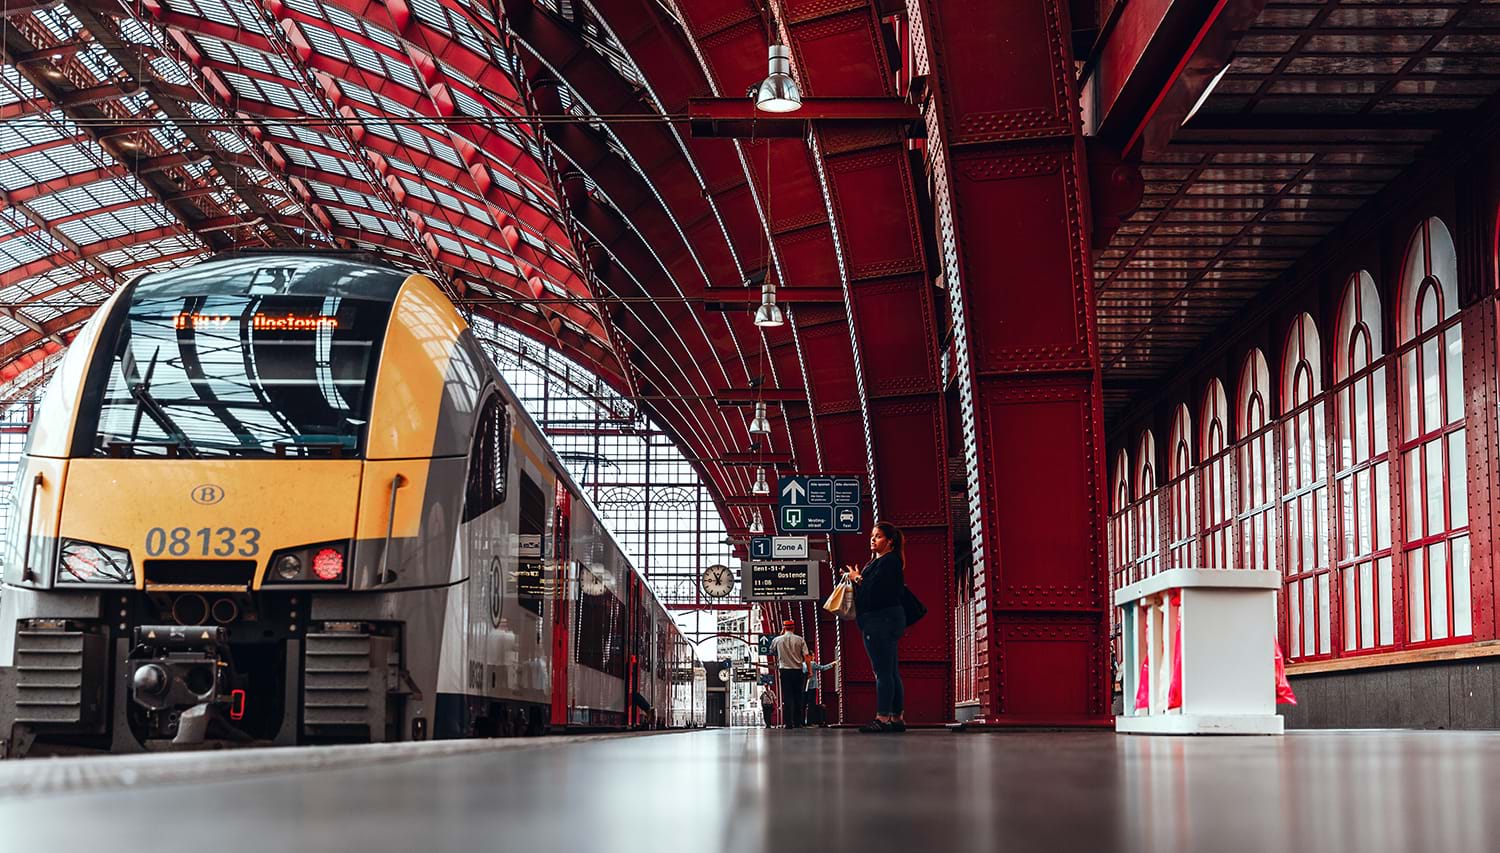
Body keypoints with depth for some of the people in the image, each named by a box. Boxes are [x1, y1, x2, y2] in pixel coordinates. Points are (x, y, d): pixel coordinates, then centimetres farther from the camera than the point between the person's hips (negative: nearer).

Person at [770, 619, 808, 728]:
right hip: (798, 670, 0)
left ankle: (788, 722, -7)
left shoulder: (777, 640, 1)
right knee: (798, 697, 8)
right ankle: (798, 722, 8)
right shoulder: (800, 640, 0)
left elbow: (772, 652, 18)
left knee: (787, 697, 0)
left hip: (784, 670, 0)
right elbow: (806, 656, -5)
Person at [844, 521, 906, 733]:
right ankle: (897, 717, 12)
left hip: (882, 621, -11)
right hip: (883, 622, 11)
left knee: (883, 671, -12)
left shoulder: (888, 561, -10)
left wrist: (858, 579, -3)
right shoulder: (875, 563, 22)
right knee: (891, 672, 10)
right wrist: (858, 580, 5)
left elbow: (873, 590, -19)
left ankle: (882, 718, -15)